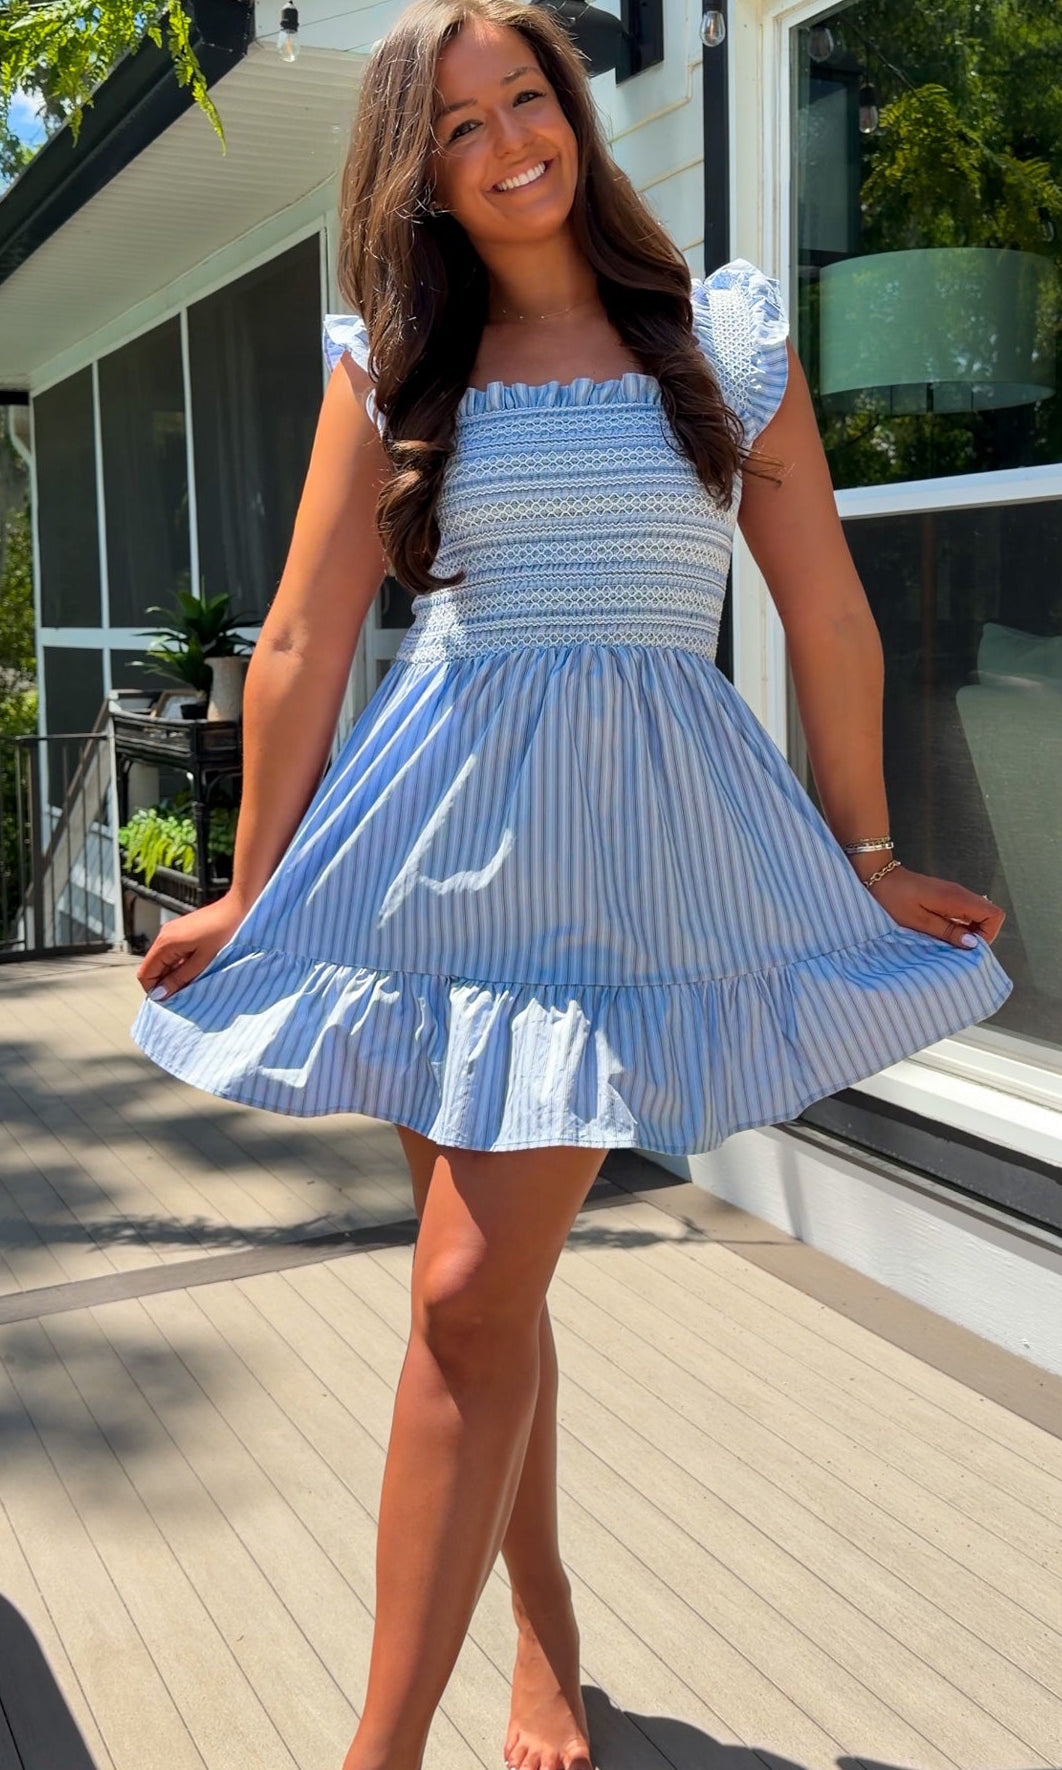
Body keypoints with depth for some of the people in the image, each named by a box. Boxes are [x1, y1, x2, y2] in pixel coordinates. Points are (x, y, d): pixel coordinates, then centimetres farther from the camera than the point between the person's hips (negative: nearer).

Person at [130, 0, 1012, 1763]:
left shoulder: (728, 339, 7)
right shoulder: (391, 365, 7)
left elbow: (830, 618, 10)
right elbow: (301, 649, 7)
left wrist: (869, 856, 14)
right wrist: (252, 899, 8)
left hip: (642, 835, -2)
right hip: (445, 822, 2)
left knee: (475, 1292, -9)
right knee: (488, 1292, 8)